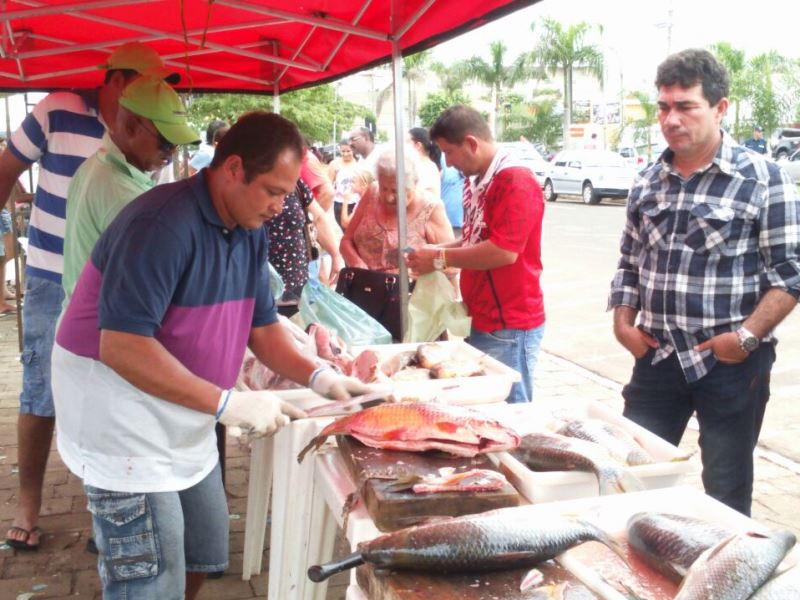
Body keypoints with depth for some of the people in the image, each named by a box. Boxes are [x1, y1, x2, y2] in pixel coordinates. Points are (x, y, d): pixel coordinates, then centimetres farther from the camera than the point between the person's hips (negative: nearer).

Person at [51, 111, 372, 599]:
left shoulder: (250, 230, 3)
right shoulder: (162, 225, -26)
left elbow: (261, 325, 9)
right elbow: (121, 346, -31)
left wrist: (316, 376, -7)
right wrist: (226, 403, -30)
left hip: (184, 428, 9)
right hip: (126, 430, -9)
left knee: (204, 557, 19)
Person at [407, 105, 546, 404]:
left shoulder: (515, 180, -17)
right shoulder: (476, 181, 12)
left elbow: (504, 251, -24)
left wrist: (440, 259, -15)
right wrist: (437, 250, 5)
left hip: (510, 326, -9)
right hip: (483, 321, 9)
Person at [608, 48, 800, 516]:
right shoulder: (648, 181, 7)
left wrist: (746, 336, -18)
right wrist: (623, 320, 1)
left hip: (731, 363, -4)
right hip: (657, 356, 5)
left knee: (726, 493, 10)